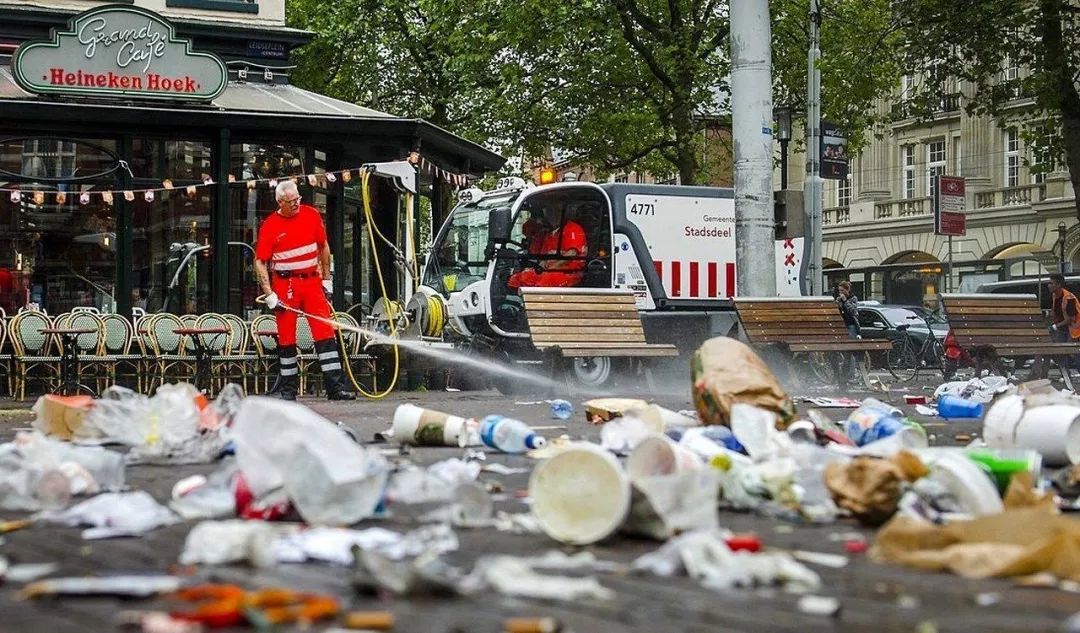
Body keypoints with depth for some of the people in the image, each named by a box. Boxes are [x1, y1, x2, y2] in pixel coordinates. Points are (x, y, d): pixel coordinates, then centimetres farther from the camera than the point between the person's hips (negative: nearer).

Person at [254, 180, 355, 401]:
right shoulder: (269, 226, -5)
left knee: (325, 333, -5)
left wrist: (326, 279, 13)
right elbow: (260, 262, -3)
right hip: (285, 285, -2)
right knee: (286, 337, 3)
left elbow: (324, 247, 15)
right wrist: (270, 295, -10)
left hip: (312, 281, 2)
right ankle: (287, 389, 14)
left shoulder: (312, 215, 4)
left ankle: (335, 386, -6)